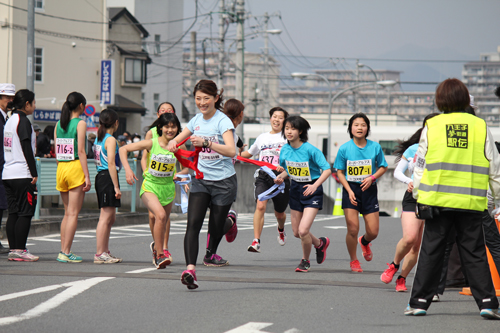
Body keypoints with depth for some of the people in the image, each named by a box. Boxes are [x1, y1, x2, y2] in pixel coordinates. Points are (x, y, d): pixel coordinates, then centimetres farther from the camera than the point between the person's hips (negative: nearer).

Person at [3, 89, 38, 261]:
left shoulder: (10, 121, 17)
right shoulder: (23, 121, -10)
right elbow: (27, 149, -15)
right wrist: (34, 174, -13)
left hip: (7, 174, 9)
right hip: (22, 174, -9)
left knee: (13, 213, 8)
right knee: (25, 213, -6)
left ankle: (13, 249, 8)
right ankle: (19, 250, -8)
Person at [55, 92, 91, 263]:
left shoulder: (58, 124, 10)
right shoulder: (80, 123, -8)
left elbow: (56, 151, 11)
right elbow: (81, 151, -12)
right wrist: (87, 176, -11)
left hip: (61, 168, 6)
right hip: (76, 167, -6)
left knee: (67, 213, 15)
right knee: (73, 213, -4)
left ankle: (63, 250, 12)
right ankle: (66, 252, -7)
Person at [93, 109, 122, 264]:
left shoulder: (98, 138, 15)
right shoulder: (111, 140, -11)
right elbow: (111, 164, -17)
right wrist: (116, 187, -18)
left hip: (100, 176, 9)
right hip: (108, 177, -9)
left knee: (111, 218, 15)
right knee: (105, 217, -8)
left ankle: (105, 252, 18)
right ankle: (99, 254, -9)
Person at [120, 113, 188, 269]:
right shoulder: (152, 143, -11)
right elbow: (123, 149, -9)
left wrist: (180, 174, -7)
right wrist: (127, 169, -21)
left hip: (168, 187, 4)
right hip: (150, 186, -4)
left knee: (162, 223, 12)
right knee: (160, 215, -27)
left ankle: (156, 249, 42)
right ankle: (159, 255, -17)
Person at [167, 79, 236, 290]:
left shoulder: (223, 121, -12)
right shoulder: (197, 120, 8)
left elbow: (231, 150, -27)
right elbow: (177, 139, 20)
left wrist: (206, 142, -38)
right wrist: (172, 144, -5)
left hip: (223, 181, -4)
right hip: (201, 180, 4)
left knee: (216, 225, 9)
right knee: (193, 223, -15)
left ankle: (211, 253, 42)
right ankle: (190, 269, -25)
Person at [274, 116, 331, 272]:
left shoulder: (310, 150, -20)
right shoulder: (285, 150, -3)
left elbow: (327, 170, -17)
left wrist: (315, 185, -31)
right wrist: (281, 177, -8)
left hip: (311, 190, -6)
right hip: (295, 189, 6)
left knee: (303, 230, -17)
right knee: (296, 232, 11)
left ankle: (305, 261, 10)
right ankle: (320, 243, 43)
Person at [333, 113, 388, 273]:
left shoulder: (375, 147, -2)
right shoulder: (344, 148, -4)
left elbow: (383, 167, 8)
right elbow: (340, 172, 1)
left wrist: (372, 178, -11)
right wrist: (349, 191, -11)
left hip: (369, 190, 1)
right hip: (351, 189, -1)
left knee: (373, 232, 0)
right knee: (353, 229, -9)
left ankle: (364, 242, 39)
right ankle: (353, 261, 14)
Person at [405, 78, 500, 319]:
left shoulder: (431, 126, 3)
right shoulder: (480, 127, 4)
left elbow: (420, 167, 5)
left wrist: (418, 197, 14)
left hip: (438, 200, 0)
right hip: (471, 203, 0)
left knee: (431, 252, 7)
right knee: (475, 254, 6)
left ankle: (419, 301, 8)